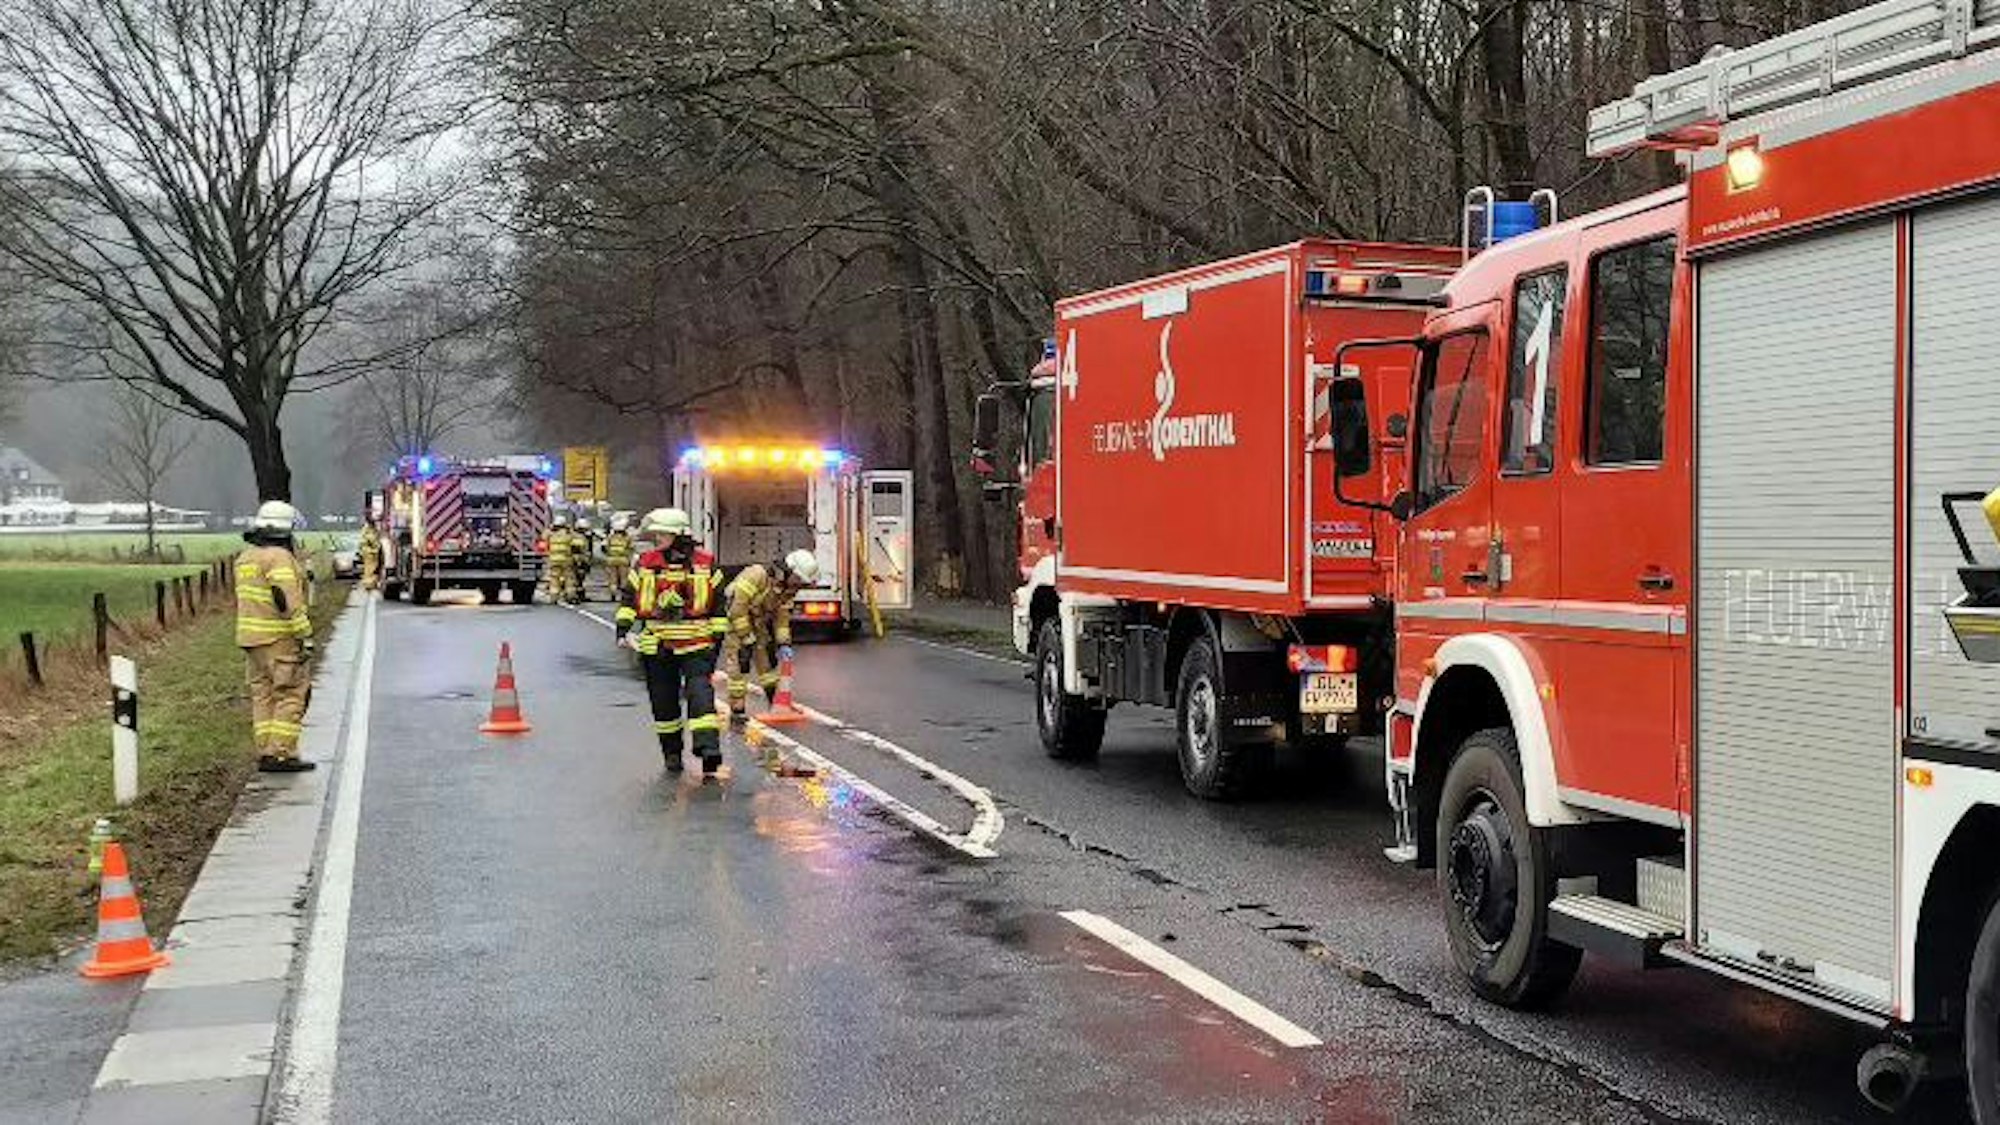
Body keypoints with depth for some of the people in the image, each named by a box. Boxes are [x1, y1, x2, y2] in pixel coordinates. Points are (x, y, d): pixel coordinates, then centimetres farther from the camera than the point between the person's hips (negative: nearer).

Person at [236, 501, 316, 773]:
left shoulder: (246, 558, 14)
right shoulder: (279, 558, -15)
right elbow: (289, 601, -21)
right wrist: (306, 637, -18)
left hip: (251, 637, 9)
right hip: (279, 638, -9)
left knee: (263, 694, 11)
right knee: (292, 693, -5)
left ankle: (265, 753, 10)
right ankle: (281, 754, -10)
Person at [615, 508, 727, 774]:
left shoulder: (705, 564, 1)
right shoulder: (645, 563, 5)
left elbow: (718, 603, 7)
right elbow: (629, 596, 10)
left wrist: (717, 637, 6)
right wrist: (623, 628, -2)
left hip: (696, 644, -3)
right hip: (657, 646, 3)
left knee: (700, 693, -16)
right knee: (663, 701, 8)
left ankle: (708, 747, -24)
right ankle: (672, 752, 22)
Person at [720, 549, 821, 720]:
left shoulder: (787, 591, -4)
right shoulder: (757, 576, -30)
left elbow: (782, 617, 4)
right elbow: (737, 607, -30)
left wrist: (783, 644, -7)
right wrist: (747, 636, -25)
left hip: (758, 624, 8)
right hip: (735, 621, -8)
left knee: (768, 660, 12)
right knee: (739, 666, -13)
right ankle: (737, 709, -8)